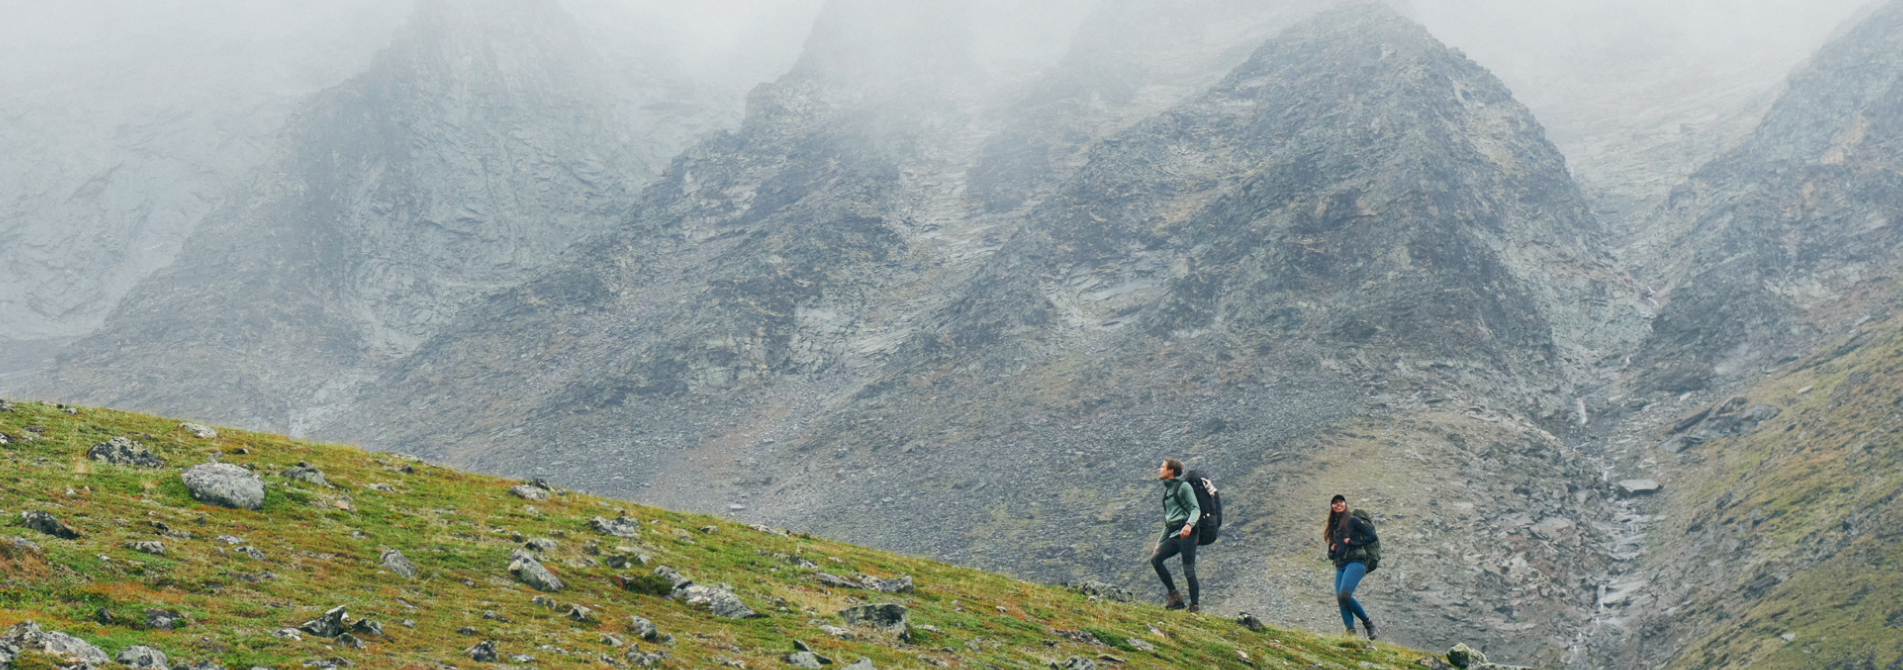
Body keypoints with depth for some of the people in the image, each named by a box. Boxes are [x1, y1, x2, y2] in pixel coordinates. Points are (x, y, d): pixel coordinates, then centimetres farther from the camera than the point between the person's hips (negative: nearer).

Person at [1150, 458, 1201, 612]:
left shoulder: (1183, 486, 0)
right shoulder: (1166, 490, 24)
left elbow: (1196, 510, -10)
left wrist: (1189, 524, -30)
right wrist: (1160, 543, 22)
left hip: (1186, 533, -7)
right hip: (1173, 535, 7)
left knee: (1188, 569, -12)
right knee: (1155, 558, -14)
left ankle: (1195, 607, -6)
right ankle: (1175, 596, -11)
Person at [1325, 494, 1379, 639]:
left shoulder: (1353, 520, 4)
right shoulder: (1333, 527, 23)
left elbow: (1373, 537, -2)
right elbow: (1331, 555, 28)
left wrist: (1353, 543, -8)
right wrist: (1332, 551, 5)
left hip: (1355, 562, -7)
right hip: (1340, 567, 7)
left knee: (1344, 596, -25)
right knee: (1341, 600, -9)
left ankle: (1369, 624, -11)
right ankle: (1351, 633, -14)